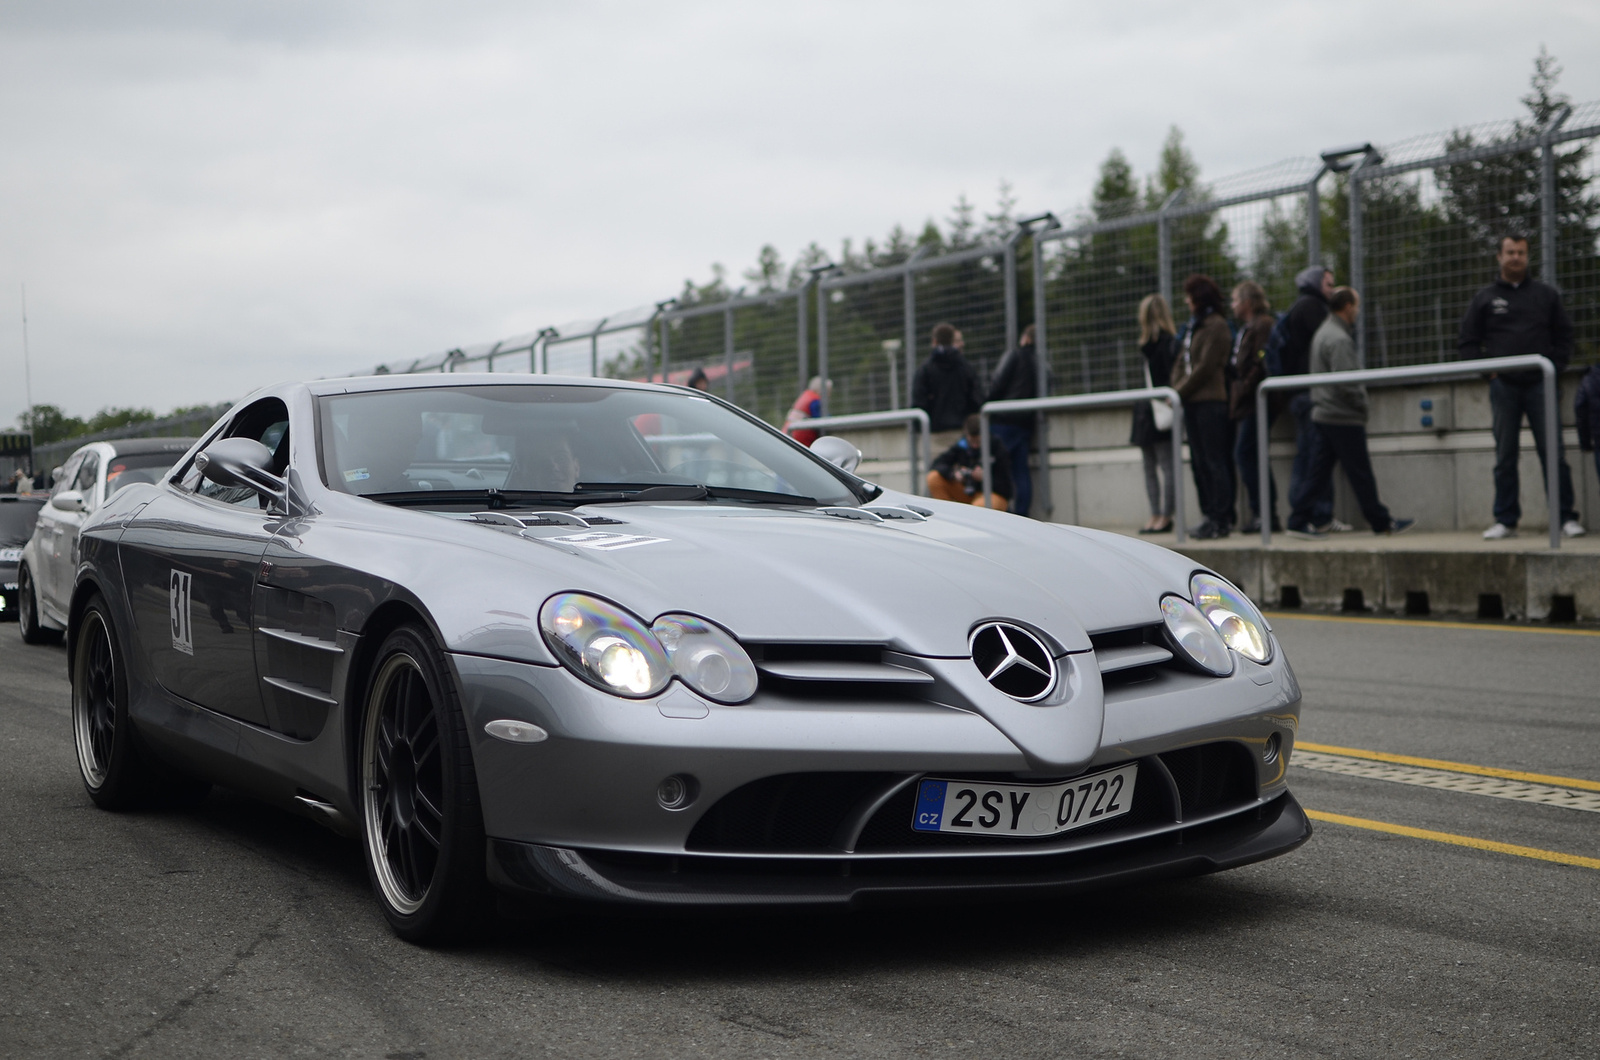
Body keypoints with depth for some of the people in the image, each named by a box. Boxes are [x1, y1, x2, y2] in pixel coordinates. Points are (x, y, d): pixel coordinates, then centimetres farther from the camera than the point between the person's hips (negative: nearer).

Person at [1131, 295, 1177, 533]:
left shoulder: (1167, 341, -11)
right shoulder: (1147, 341, 14)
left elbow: (1172, 376, -17)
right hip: (1147, 407, 10)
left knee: (1166, 464, -5)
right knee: (1150, 466, 11)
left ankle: (1165, 516, -4)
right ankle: (1155, 514, 14)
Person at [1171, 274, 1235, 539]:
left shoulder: (1216, 326, -8)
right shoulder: (1194, 325, 19)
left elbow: (1205, 367, -14)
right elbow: (1181, 361, 17)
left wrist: (1181, 391, -10)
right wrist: (1176, 387, 0)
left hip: (1210, 400, -9)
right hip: (1192, 402, 9)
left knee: (1214, 462, -7)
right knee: (1199, 462, 9)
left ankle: (1221, 519, -5)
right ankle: (1210, 515, 13)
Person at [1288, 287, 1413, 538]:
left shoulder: (1323, 333, 15)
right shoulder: (1339, 339, -17)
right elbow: (1345, 382, -22)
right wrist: (1362, 405, -8)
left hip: (1323, 414, 9)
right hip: (1343, 417, -9)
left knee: (1319, 472, 8)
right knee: (1360, 473, -1)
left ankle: (1300, 521, 5)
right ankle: (1381, 522, 8)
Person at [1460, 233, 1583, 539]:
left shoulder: (1546, 295, 11)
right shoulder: (1484, 299, 10)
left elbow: (1564, 336, 12)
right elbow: (1468, 343, 10)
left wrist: (1553, 369, -1)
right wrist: (1488, 371, -1)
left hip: (1539, 386, 0)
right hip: (1503, 387, 1)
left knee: (1553, 454, -4)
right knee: (1505, 458, 2)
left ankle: (1567, 518, -1)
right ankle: (1505, 521, 6)